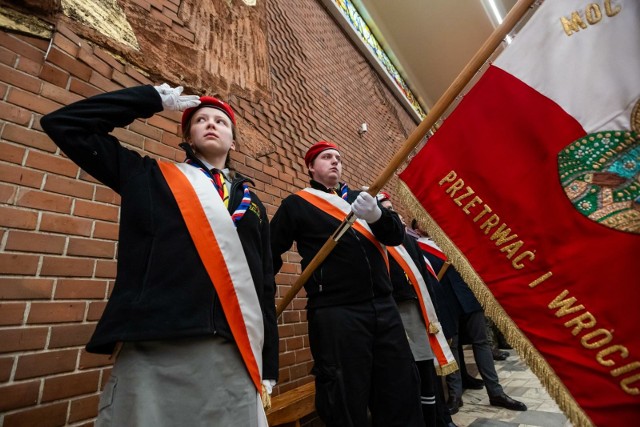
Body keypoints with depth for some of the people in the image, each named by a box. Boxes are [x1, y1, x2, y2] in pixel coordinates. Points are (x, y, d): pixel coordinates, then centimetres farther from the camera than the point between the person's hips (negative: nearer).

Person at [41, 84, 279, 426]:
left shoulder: (252, 203, 15)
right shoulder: (148, 176, 12)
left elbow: (264, 284, 12)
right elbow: (62, 124, 10)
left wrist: (268, 368, 9)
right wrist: (155, 98, 10)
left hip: (236, 359, 2)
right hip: (152, 355, -1)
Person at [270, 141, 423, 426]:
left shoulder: (360, 197, 16)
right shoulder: (296, 204, 4)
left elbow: (397, 235, 4)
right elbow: (270, 252, 5)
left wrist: (375, 214, -17)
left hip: (384, 307, 5)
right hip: (335, 313, -4)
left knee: (402, 391, 12)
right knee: (347, 402, 3)